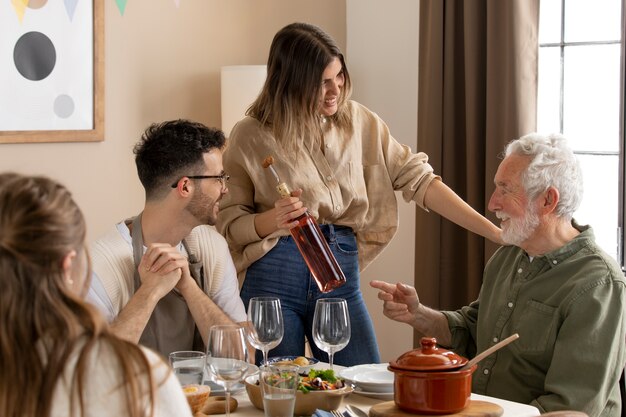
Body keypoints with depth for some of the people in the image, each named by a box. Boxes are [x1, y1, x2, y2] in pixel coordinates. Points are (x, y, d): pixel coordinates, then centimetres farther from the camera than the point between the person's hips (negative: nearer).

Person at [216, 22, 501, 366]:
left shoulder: (358, 122, 3)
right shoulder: (251, 137, -5)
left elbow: (418, 179, 1)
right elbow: (228, 223, -1)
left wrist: (495, 231, -6)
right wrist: (269, 220, -23)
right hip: (273, 278, -3)